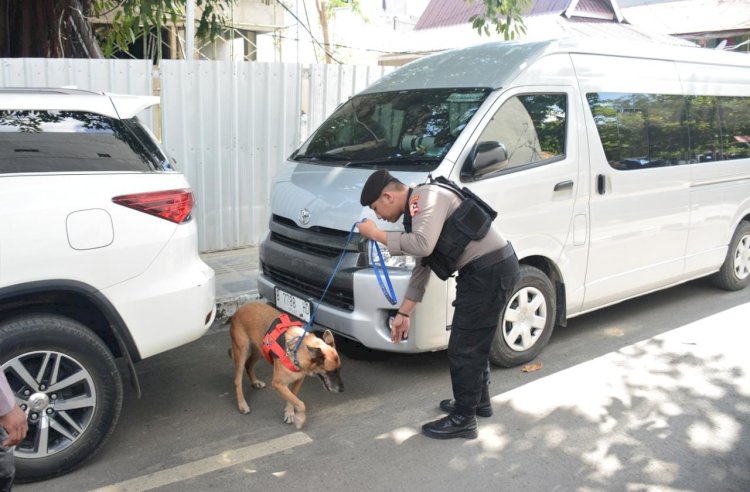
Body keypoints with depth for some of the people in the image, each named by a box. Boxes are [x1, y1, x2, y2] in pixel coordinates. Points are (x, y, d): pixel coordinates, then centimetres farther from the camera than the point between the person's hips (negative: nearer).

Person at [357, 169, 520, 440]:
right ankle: (479, 400, 41)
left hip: (490, 270, -10)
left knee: (463, 349, -2)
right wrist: (403, 313, 20)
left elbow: (423, 245, -29)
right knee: (475, 342, 24)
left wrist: (376, 234, -16)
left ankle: (463, 419, 11)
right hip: (489, 269, 10)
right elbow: (422, 267, 20)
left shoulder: (427, 196, -14)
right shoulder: (417, 210, 17)